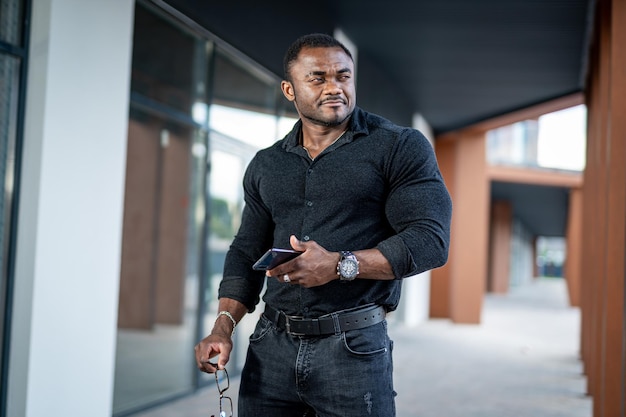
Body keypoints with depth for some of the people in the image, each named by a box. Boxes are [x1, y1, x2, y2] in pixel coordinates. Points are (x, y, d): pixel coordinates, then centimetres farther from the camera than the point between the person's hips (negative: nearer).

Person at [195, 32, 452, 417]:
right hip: (271, 345, 4)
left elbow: (430, 239, -11)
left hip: (354, 347, -4)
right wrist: (224, 325, 2)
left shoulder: (401, 147, -2)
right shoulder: (265, 166, 13)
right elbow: (248, 251, 17)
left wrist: (339, 265, -22)